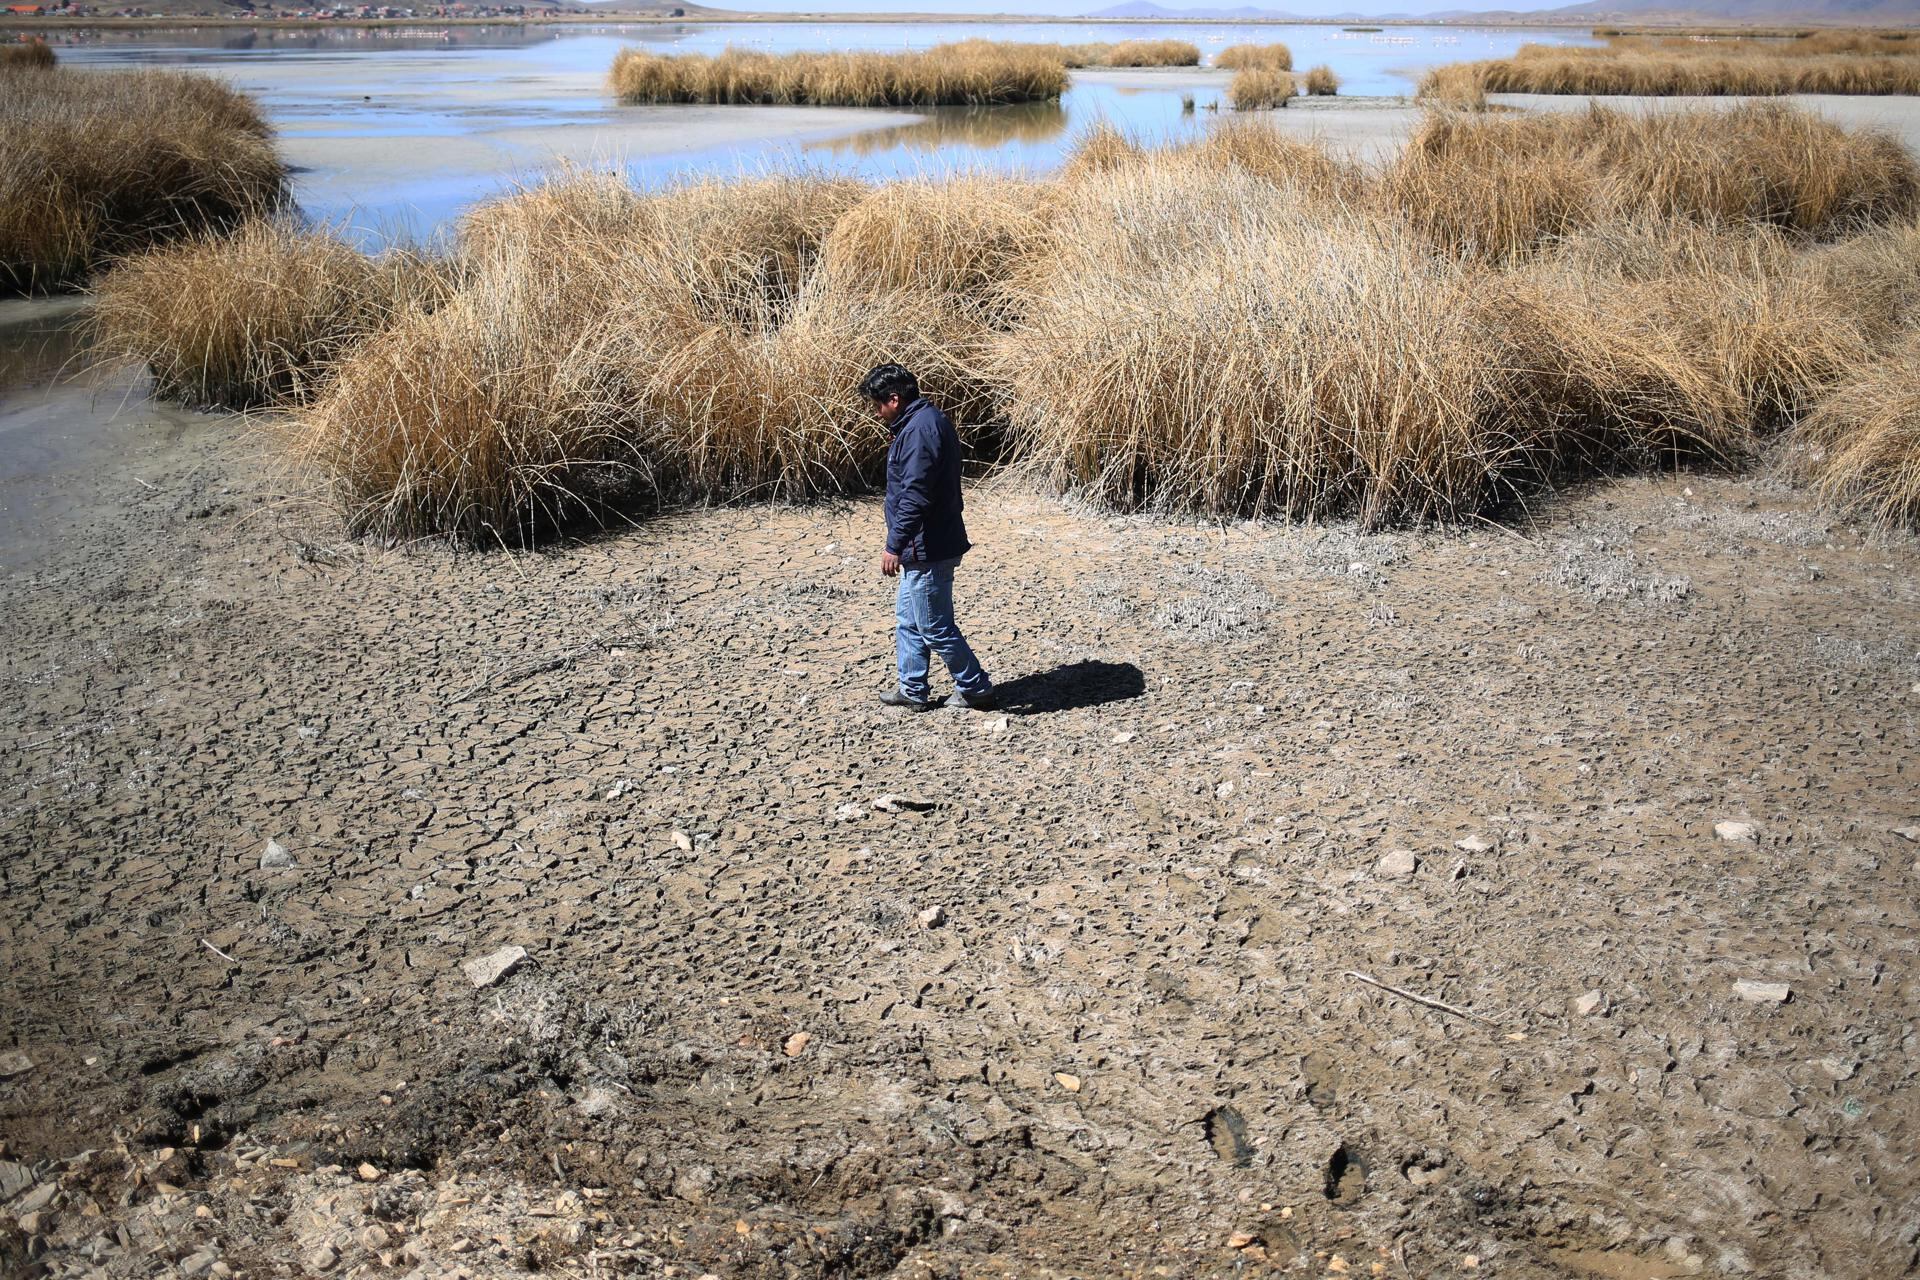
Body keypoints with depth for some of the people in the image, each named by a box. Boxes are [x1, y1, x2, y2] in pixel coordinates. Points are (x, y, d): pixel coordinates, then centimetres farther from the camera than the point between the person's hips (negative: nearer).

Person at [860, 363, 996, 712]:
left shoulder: (919, 429, -21)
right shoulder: (926, 420, 12)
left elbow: (914, 497, -26)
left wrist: (894, 546, -21)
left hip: (928, 550, -11)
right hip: (927, 547, 11)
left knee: (935, 627, -1)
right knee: (908, 619, 18)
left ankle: (976, 690, 11)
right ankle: (912, 689, 26)